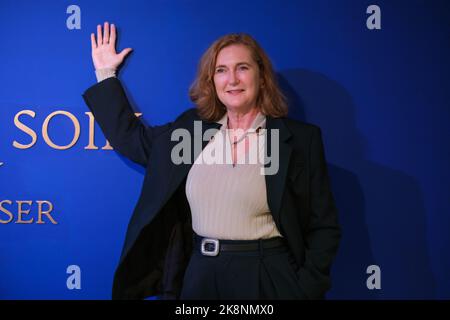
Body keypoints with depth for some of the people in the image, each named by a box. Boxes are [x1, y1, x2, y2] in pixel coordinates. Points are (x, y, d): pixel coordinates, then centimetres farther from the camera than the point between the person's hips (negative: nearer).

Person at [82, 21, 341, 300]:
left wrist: (305, 290, -13)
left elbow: (324, 228, -5)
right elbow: (130, 137, 15)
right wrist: (106, 74, 16)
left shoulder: (301, 138, -7)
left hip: (267, 281, -3)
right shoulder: (191, 128, 5)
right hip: (199, 276, 4)